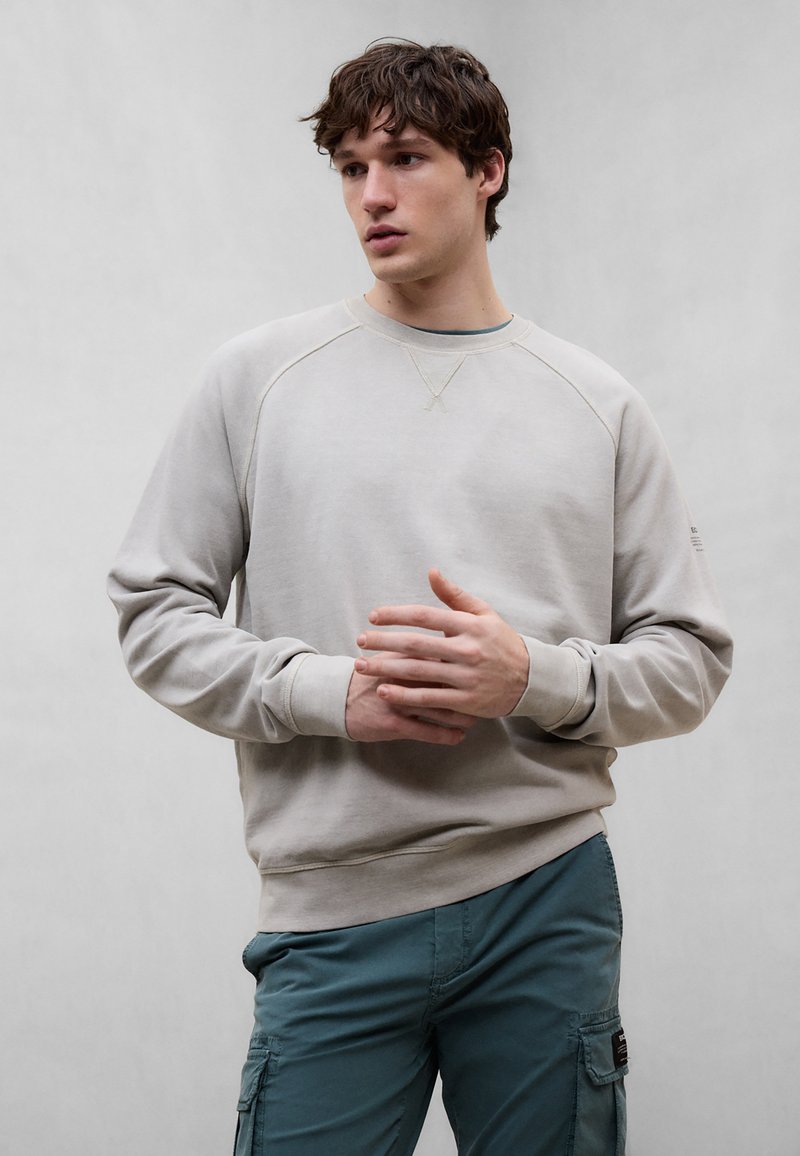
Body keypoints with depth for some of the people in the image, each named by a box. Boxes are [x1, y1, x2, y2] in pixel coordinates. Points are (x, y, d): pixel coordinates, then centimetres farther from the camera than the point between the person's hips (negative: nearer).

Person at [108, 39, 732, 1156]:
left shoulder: (598, 404, 7)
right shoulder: (258, 375, 6)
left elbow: (689, 656, 7)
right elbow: (155, 613, 4)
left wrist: (536, 677, -12)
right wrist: (331, 690, -11)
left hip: (550, 896, 1)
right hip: (333, 909, -1)